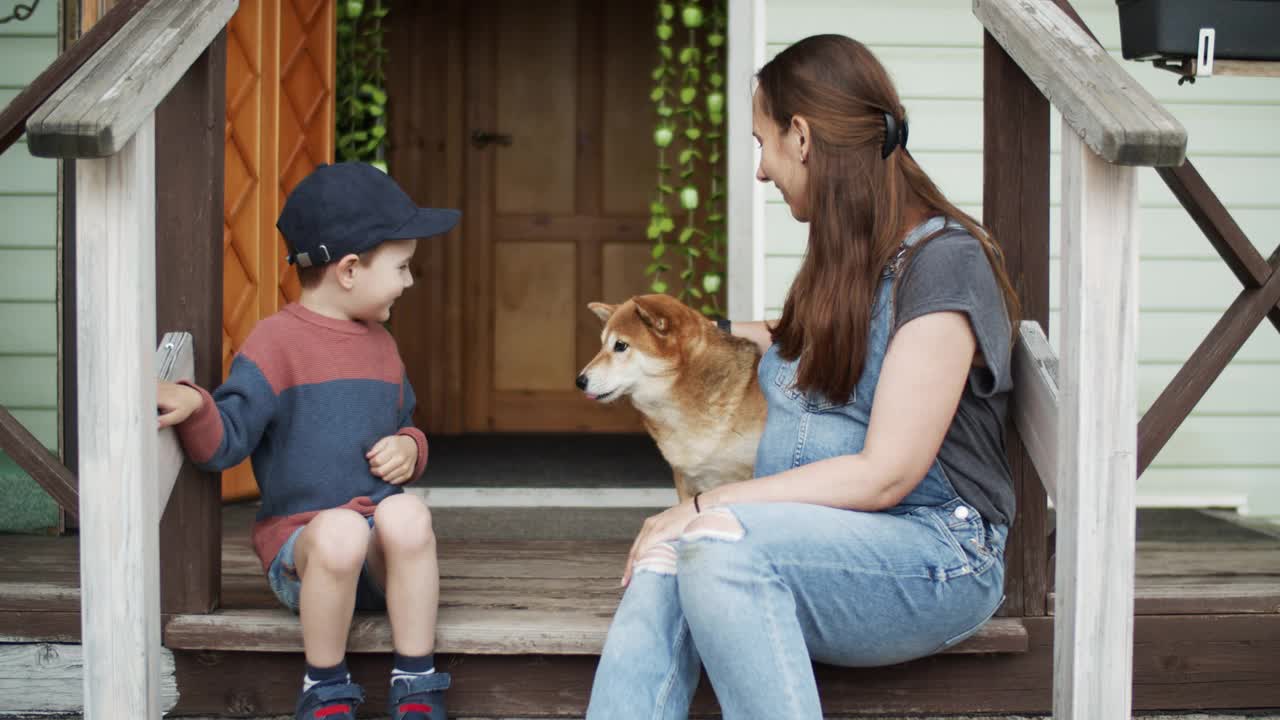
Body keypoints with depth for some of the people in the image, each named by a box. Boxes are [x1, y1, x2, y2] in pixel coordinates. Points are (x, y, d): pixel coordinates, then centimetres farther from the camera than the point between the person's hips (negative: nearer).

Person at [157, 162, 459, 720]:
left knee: (405, 513, -30)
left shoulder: (380, 344, 17)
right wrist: (195, 407, -31)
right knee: (340, 532, -38)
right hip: (298, 547, -4)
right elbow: (225, 442, -10)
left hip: (383, 554, 4)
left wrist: (409, 449, 6)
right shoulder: (277, 343, -4)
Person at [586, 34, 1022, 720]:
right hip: (820, 544, 7)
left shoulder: (942, 260, -10)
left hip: (932, 552, -7)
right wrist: (777, 341, 30)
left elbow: (885, 475, -17)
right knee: (658, 571, -26)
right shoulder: (844, 257, 16)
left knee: (717, 543, -35)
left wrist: (707, 506, -16)